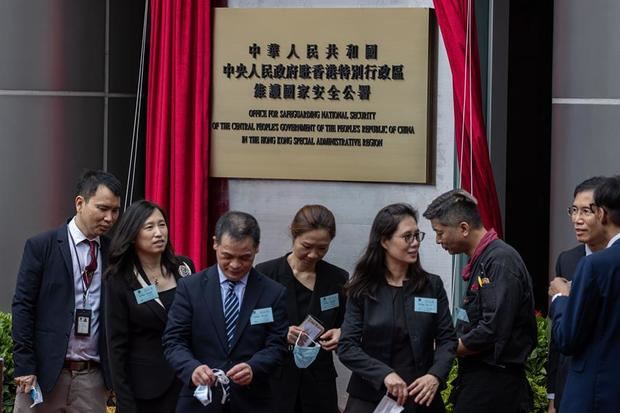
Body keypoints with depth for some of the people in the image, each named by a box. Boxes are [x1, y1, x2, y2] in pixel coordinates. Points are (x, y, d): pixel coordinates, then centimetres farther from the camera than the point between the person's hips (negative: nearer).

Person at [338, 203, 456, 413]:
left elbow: (447, 338, 1)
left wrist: (435, 375, -18)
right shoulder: (362, 290, -3)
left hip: (421, 396, 1)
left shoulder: (432, 285, 2)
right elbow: (347, 347, -8)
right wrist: (385, 374, -23)